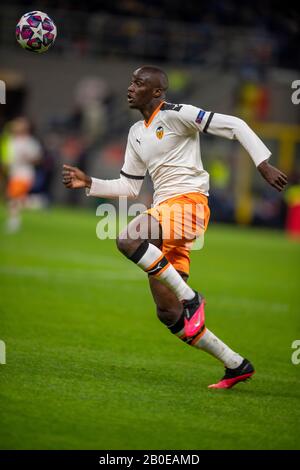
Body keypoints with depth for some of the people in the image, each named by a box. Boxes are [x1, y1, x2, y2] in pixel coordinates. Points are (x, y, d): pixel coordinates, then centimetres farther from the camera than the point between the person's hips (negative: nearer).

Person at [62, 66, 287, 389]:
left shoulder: (176, 115, -4)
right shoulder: (136, 134, 21)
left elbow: (234, 126, -7)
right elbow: (129, 187, 25)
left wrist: (263, 164, -13)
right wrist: (88, 184, 14)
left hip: (188, 201, -9)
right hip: (164, 210, 9)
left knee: (128, 239, -35)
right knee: (168, 313, 4)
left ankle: (190, 298, -23)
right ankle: (236, 366, 12)